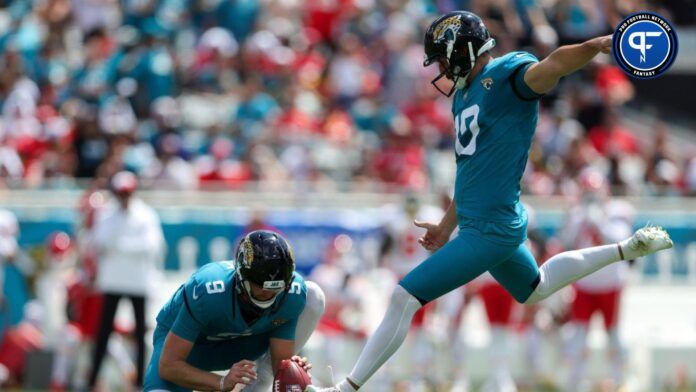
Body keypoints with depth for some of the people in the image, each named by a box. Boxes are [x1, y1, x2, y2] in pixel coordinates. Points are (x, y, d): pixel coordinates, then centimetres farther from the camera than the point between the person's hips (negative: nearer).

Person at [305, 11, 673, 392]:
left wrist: (594, 46, -54)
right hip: (482, 226, 10)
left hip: (491, 231, -10)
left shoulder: (506, 75, -14)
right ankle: (626, 250, 39)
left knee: (404, 298, -10)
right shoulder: (465, 93, 13)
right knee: (535, 289, 32)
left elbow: (551, 67, -35)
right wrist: (448, 226, 27)